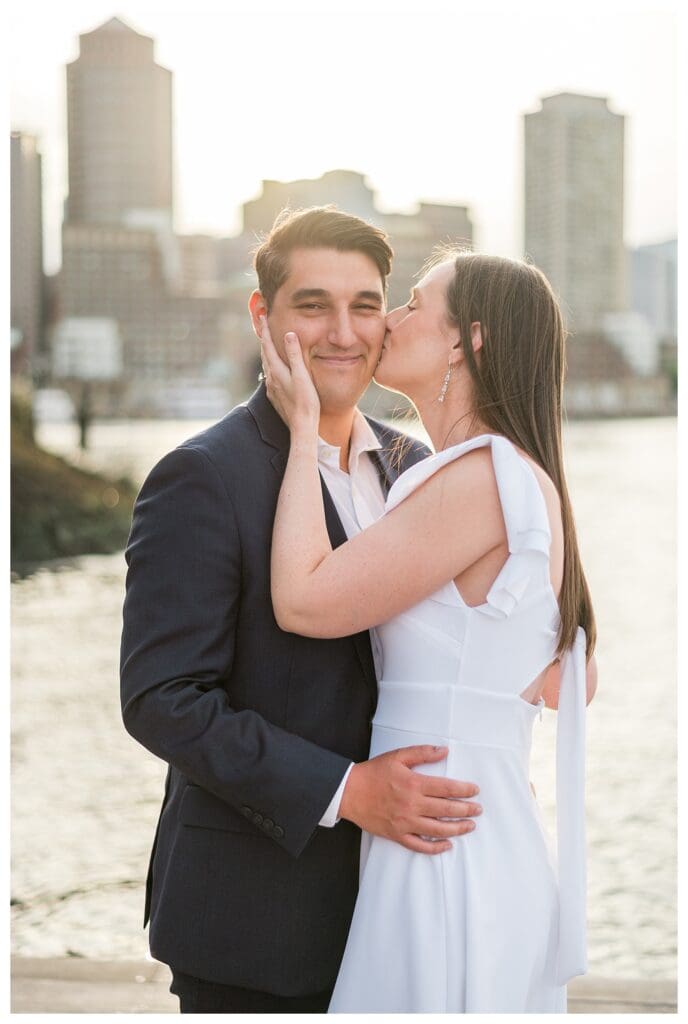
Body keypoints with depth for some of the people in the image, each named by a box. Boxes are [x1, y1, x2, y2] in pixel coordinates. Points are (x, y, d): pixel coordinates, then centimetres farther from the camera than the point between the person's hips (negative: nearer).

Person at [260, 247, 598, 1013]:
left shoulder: (483, 477, -18)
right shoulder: (531, 485, 12)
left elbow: (303, 600, -19)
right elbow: (567, 685, 17)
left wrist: (304, 428, -9)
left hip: (442, 854, -9)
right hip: (493, 831, 9)